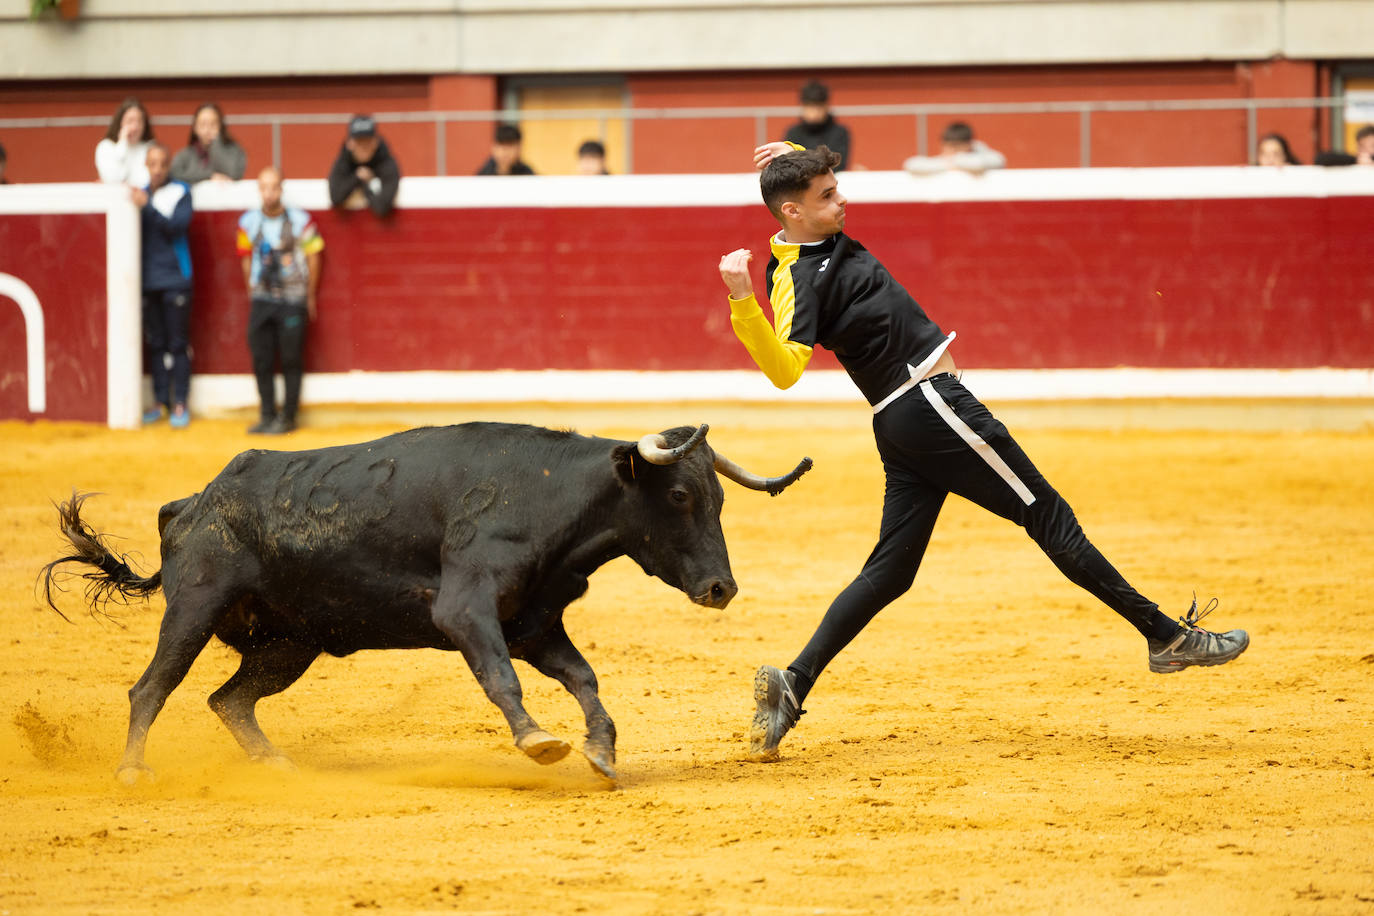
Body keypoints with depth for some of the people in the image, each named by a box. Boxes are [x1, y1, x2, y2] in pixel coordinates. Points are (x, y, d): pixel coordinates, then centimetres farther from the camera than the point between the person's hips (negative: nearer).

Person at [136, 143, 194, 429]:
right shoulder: (141, 192, 10)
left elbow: (178, 225, -16)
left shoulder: (180, 193, -1)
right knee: (155, 343, 7)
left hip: (175, 277, -4)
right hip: (148, 279, 4)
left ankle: (180, 404, 2)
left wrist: (147, 207, -22)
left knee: (178, 343, -2)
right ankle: (160, 401, 12)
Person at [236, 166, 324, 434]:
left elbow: (313, 258, 2)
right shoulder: (249, 222, 2)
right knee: (261, 360, 3)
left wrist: (309, 297, 6)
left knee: (291, 361, -1)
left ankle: (288, 417, 6)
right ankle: (267, 415, 13)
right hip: (261, 300, 3)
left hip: (293, 301, -3)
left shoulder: (300, 220, -7)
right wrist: (252, 290, 13)